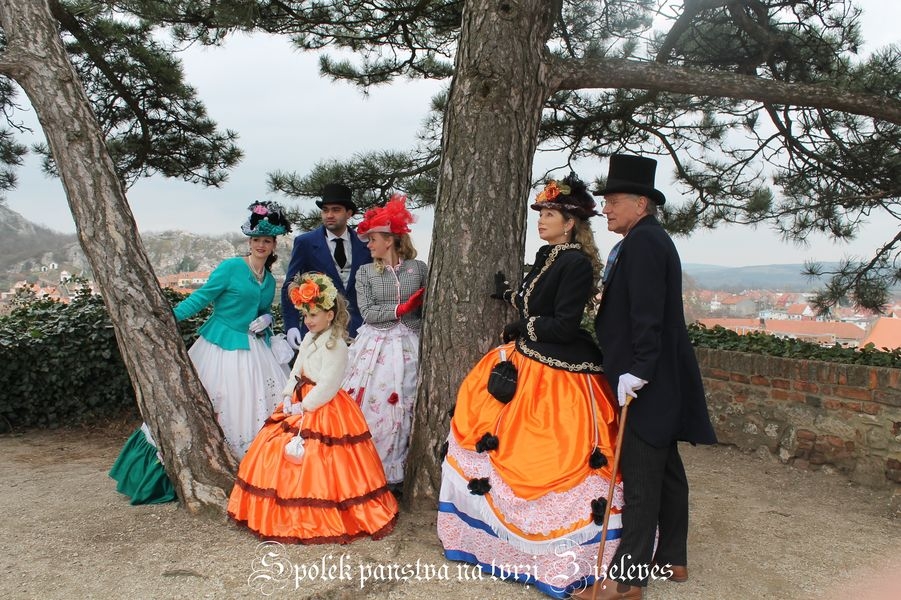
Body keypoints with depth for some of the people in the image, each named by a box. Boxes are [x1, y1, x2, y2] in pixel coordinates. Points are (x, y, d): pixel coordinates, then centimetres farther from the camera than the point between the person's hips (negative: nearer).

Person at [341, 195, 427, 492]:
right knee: (371, 406, -2)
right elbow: (367, 312, -4)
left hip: (408, 348, 0)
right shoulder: (366, 272, 6)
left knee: (403, 409, 2)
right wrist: (402, 308, -10)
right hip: (375, 347, 0)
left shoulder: (419, 268, 4)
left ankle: (395, 475, 15)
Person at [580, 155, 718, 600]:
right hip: (663, 382, 11)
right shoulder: (652, 239, 15)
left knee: (640, 478, -3)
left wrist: (636, 371, -23)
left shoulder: (642, 242, -16)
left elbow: (647, 315, -24)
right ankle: (672, 560, 31)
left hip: (645, 385, -11)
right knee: (666, 471, 17)